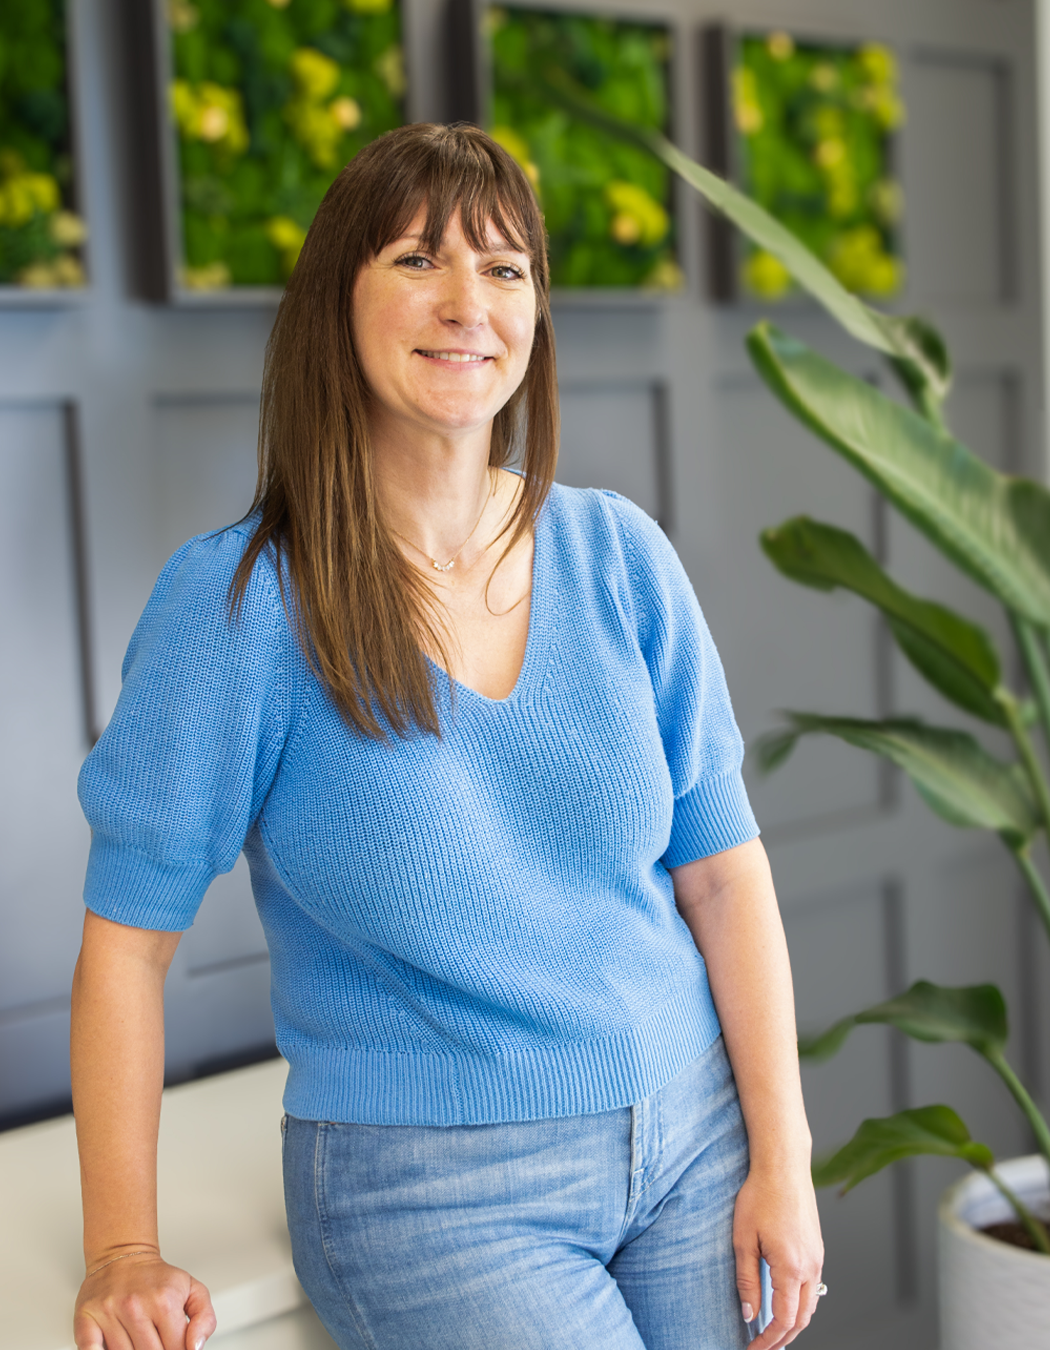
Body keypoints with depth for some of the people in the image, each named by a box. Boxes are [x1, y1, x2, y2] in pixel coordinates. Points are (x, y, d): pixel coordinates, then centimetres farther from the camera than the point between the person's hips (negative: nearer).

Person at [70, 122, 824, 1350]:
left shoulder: (619, 557, -1)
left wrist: (782, 1157, 0)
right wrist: (121, 1250, -13)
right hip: (429, 1189, -4)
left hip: (691, 1141, 4)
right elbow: (129, 932, -9)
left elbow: (721, 866, 2)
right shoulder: (237, 601, -12)